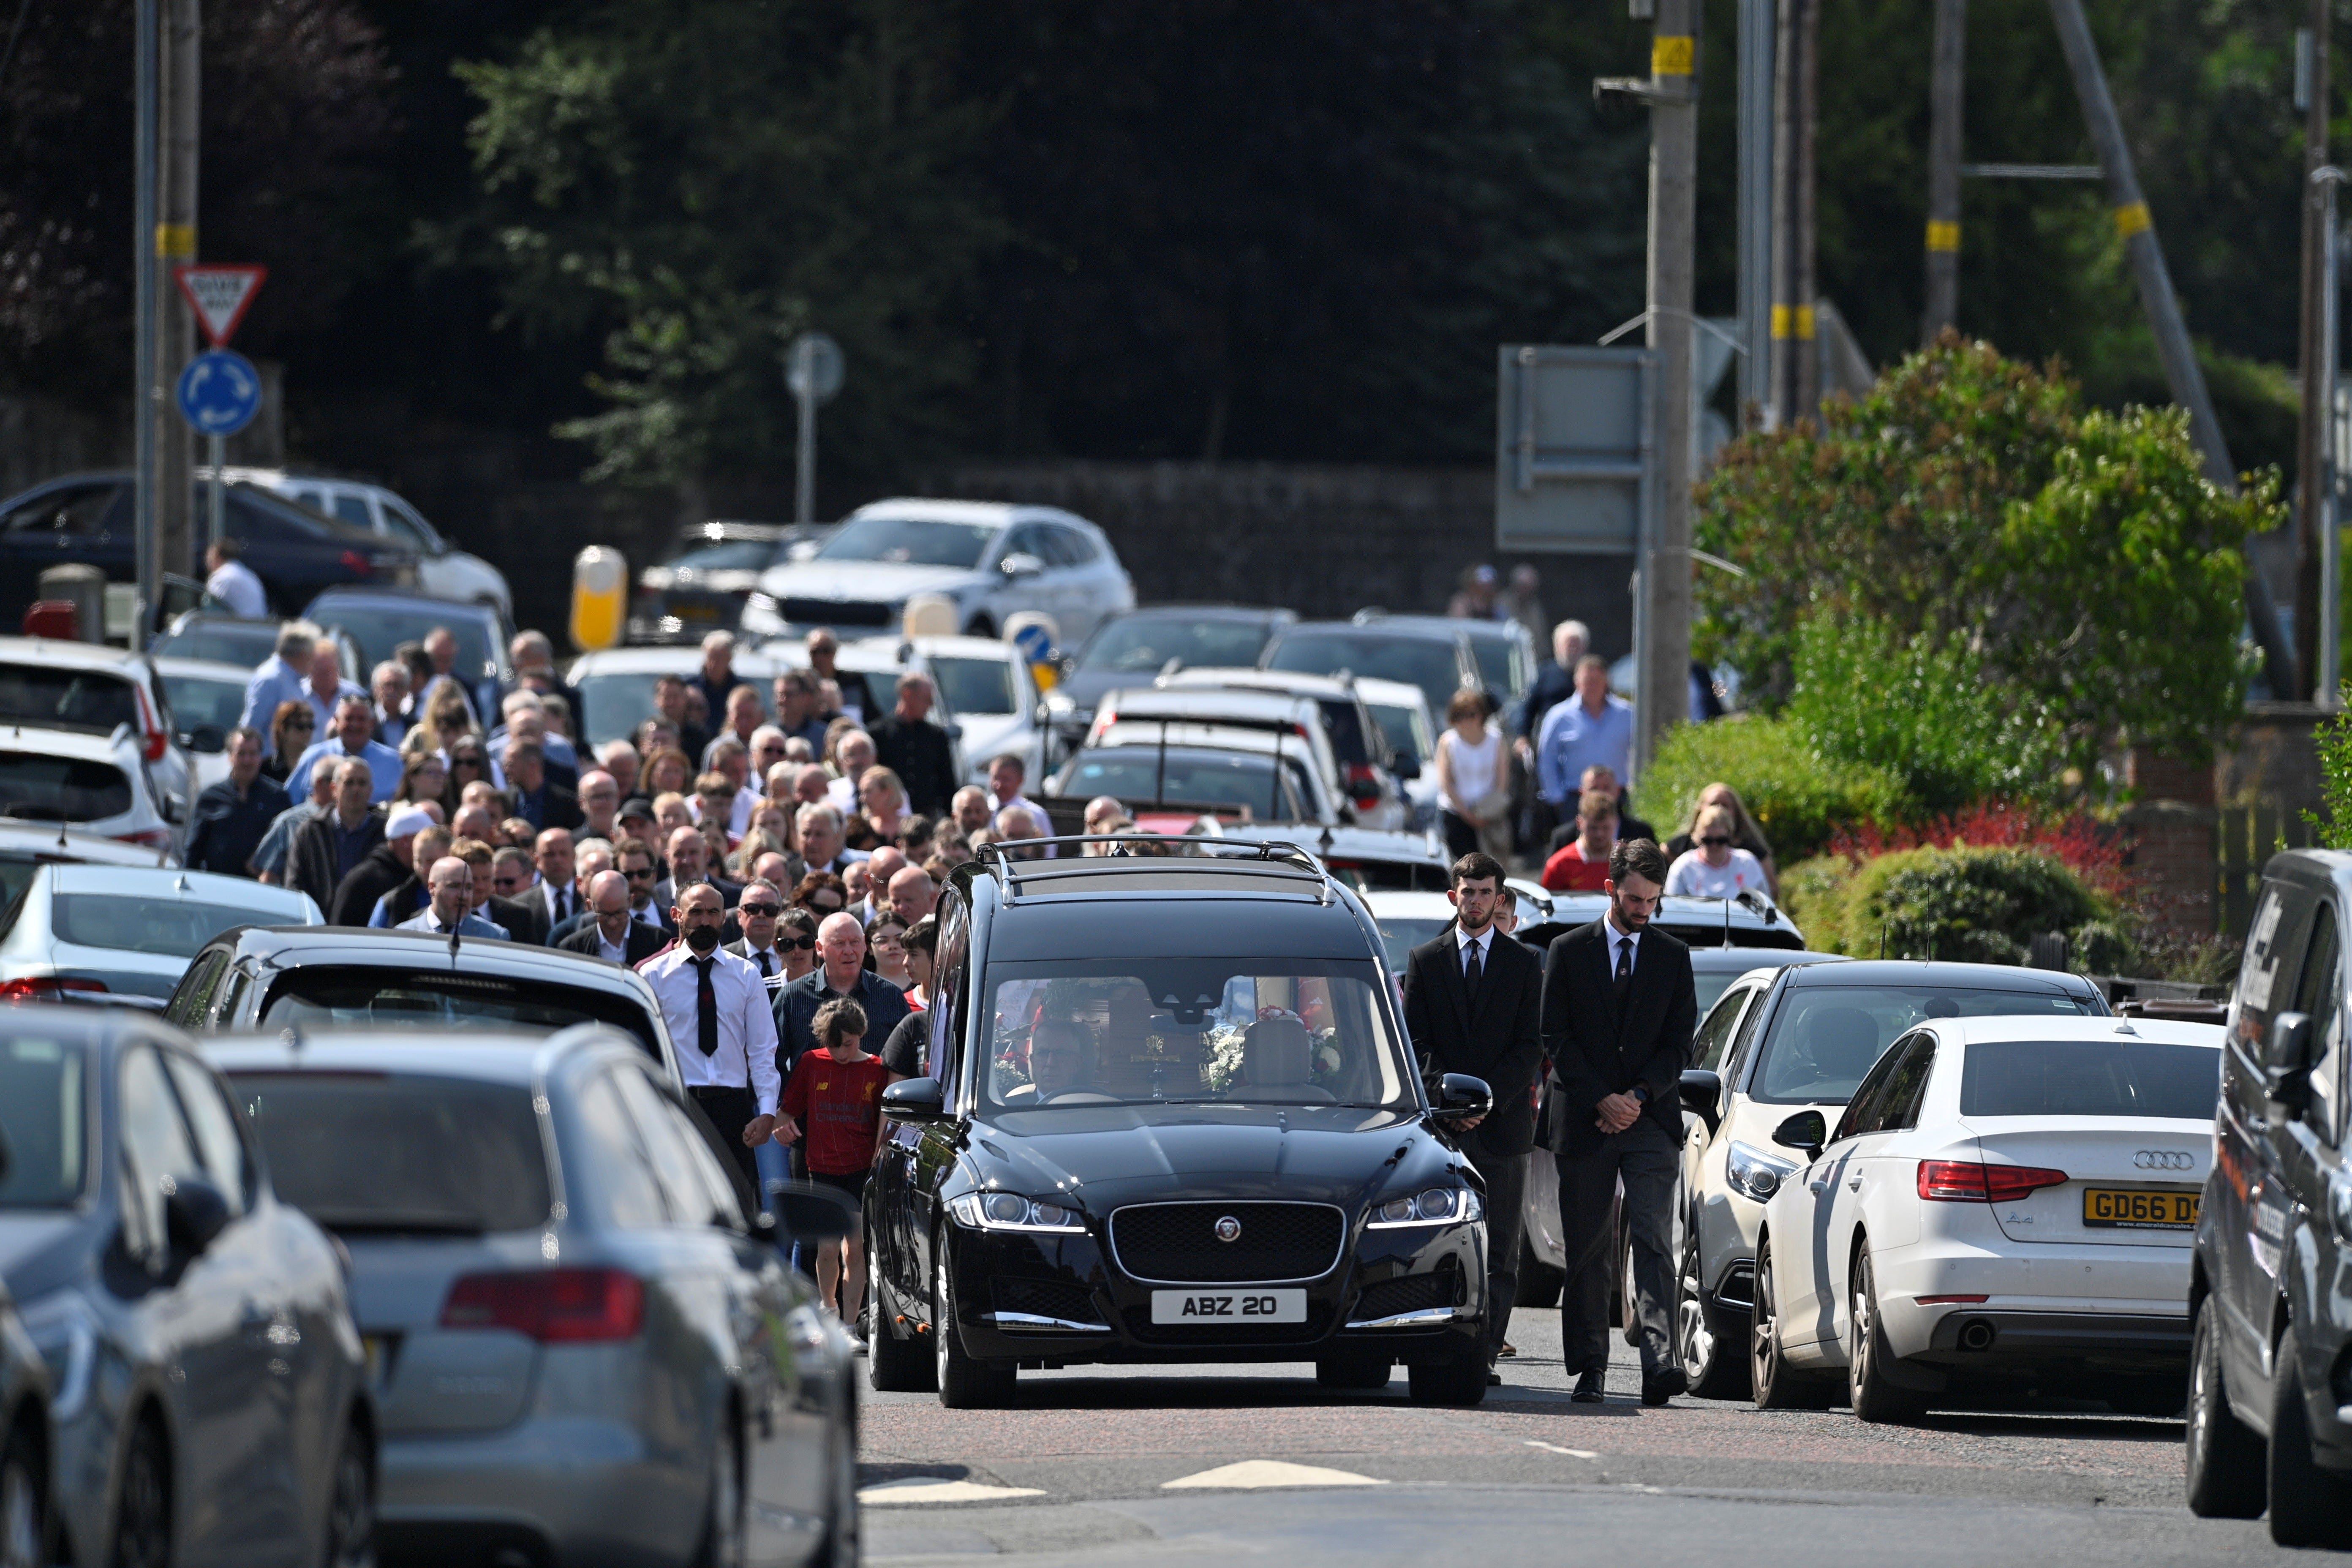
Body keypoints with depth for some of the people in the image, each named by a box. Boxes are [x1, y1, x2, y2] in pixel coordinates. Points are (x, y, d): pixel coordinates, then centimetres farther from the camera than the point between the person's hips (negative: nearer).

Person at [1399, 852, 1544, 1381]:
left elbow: (1530, 1047, 2)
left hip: (1503, 1124, 0)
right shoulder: (1425, 961, 11)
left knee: (1499, 1252, -2)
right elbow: (1415, 1042, 6)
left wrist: (1487, 1098, -10)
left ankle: (1484, 1354, -2)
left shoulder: (1524, 965, 9)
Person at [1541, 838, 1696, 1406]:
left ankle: (1659, 1364, -22)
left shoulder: (1673, 958, 9)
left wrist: (1639, 1097, -9)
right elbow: (1557, 1038, 0)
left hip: (1651, 1120, 0)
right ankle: (1589, 1368, 12)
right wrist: (1601, 1101, -10)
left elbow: (1679, 1043, 6)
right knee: (1586, 1252, 4)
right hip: (1584, 1122, 0)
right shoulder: (1569, 953, 6)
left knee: (1654, 1242, -12)